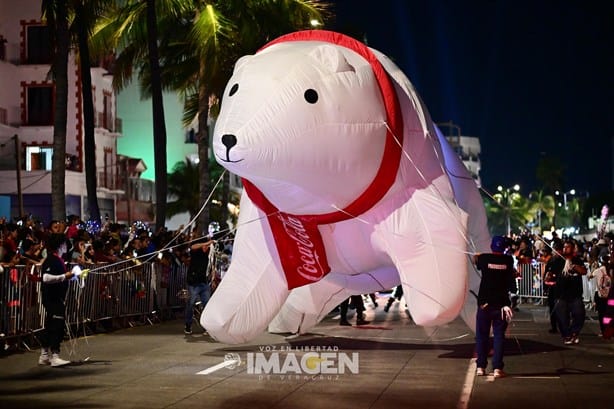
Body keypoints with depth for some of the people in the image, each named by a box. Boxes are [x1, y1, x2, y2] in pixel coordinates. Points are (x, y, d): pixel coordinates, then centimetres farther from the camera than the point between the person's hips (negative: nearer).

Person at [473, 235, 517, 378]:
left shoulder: (484, 258, -5)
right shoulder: (508, 260, -3)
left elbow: (477, 263, 20)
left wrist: (476, 257, 39)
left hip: (484, 302, 0)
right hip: (501, 302, 0)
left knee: (482, 335, 8)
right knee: (499, 335, 1)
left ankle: (481, 367, 7)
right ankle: (497, 368, -4)